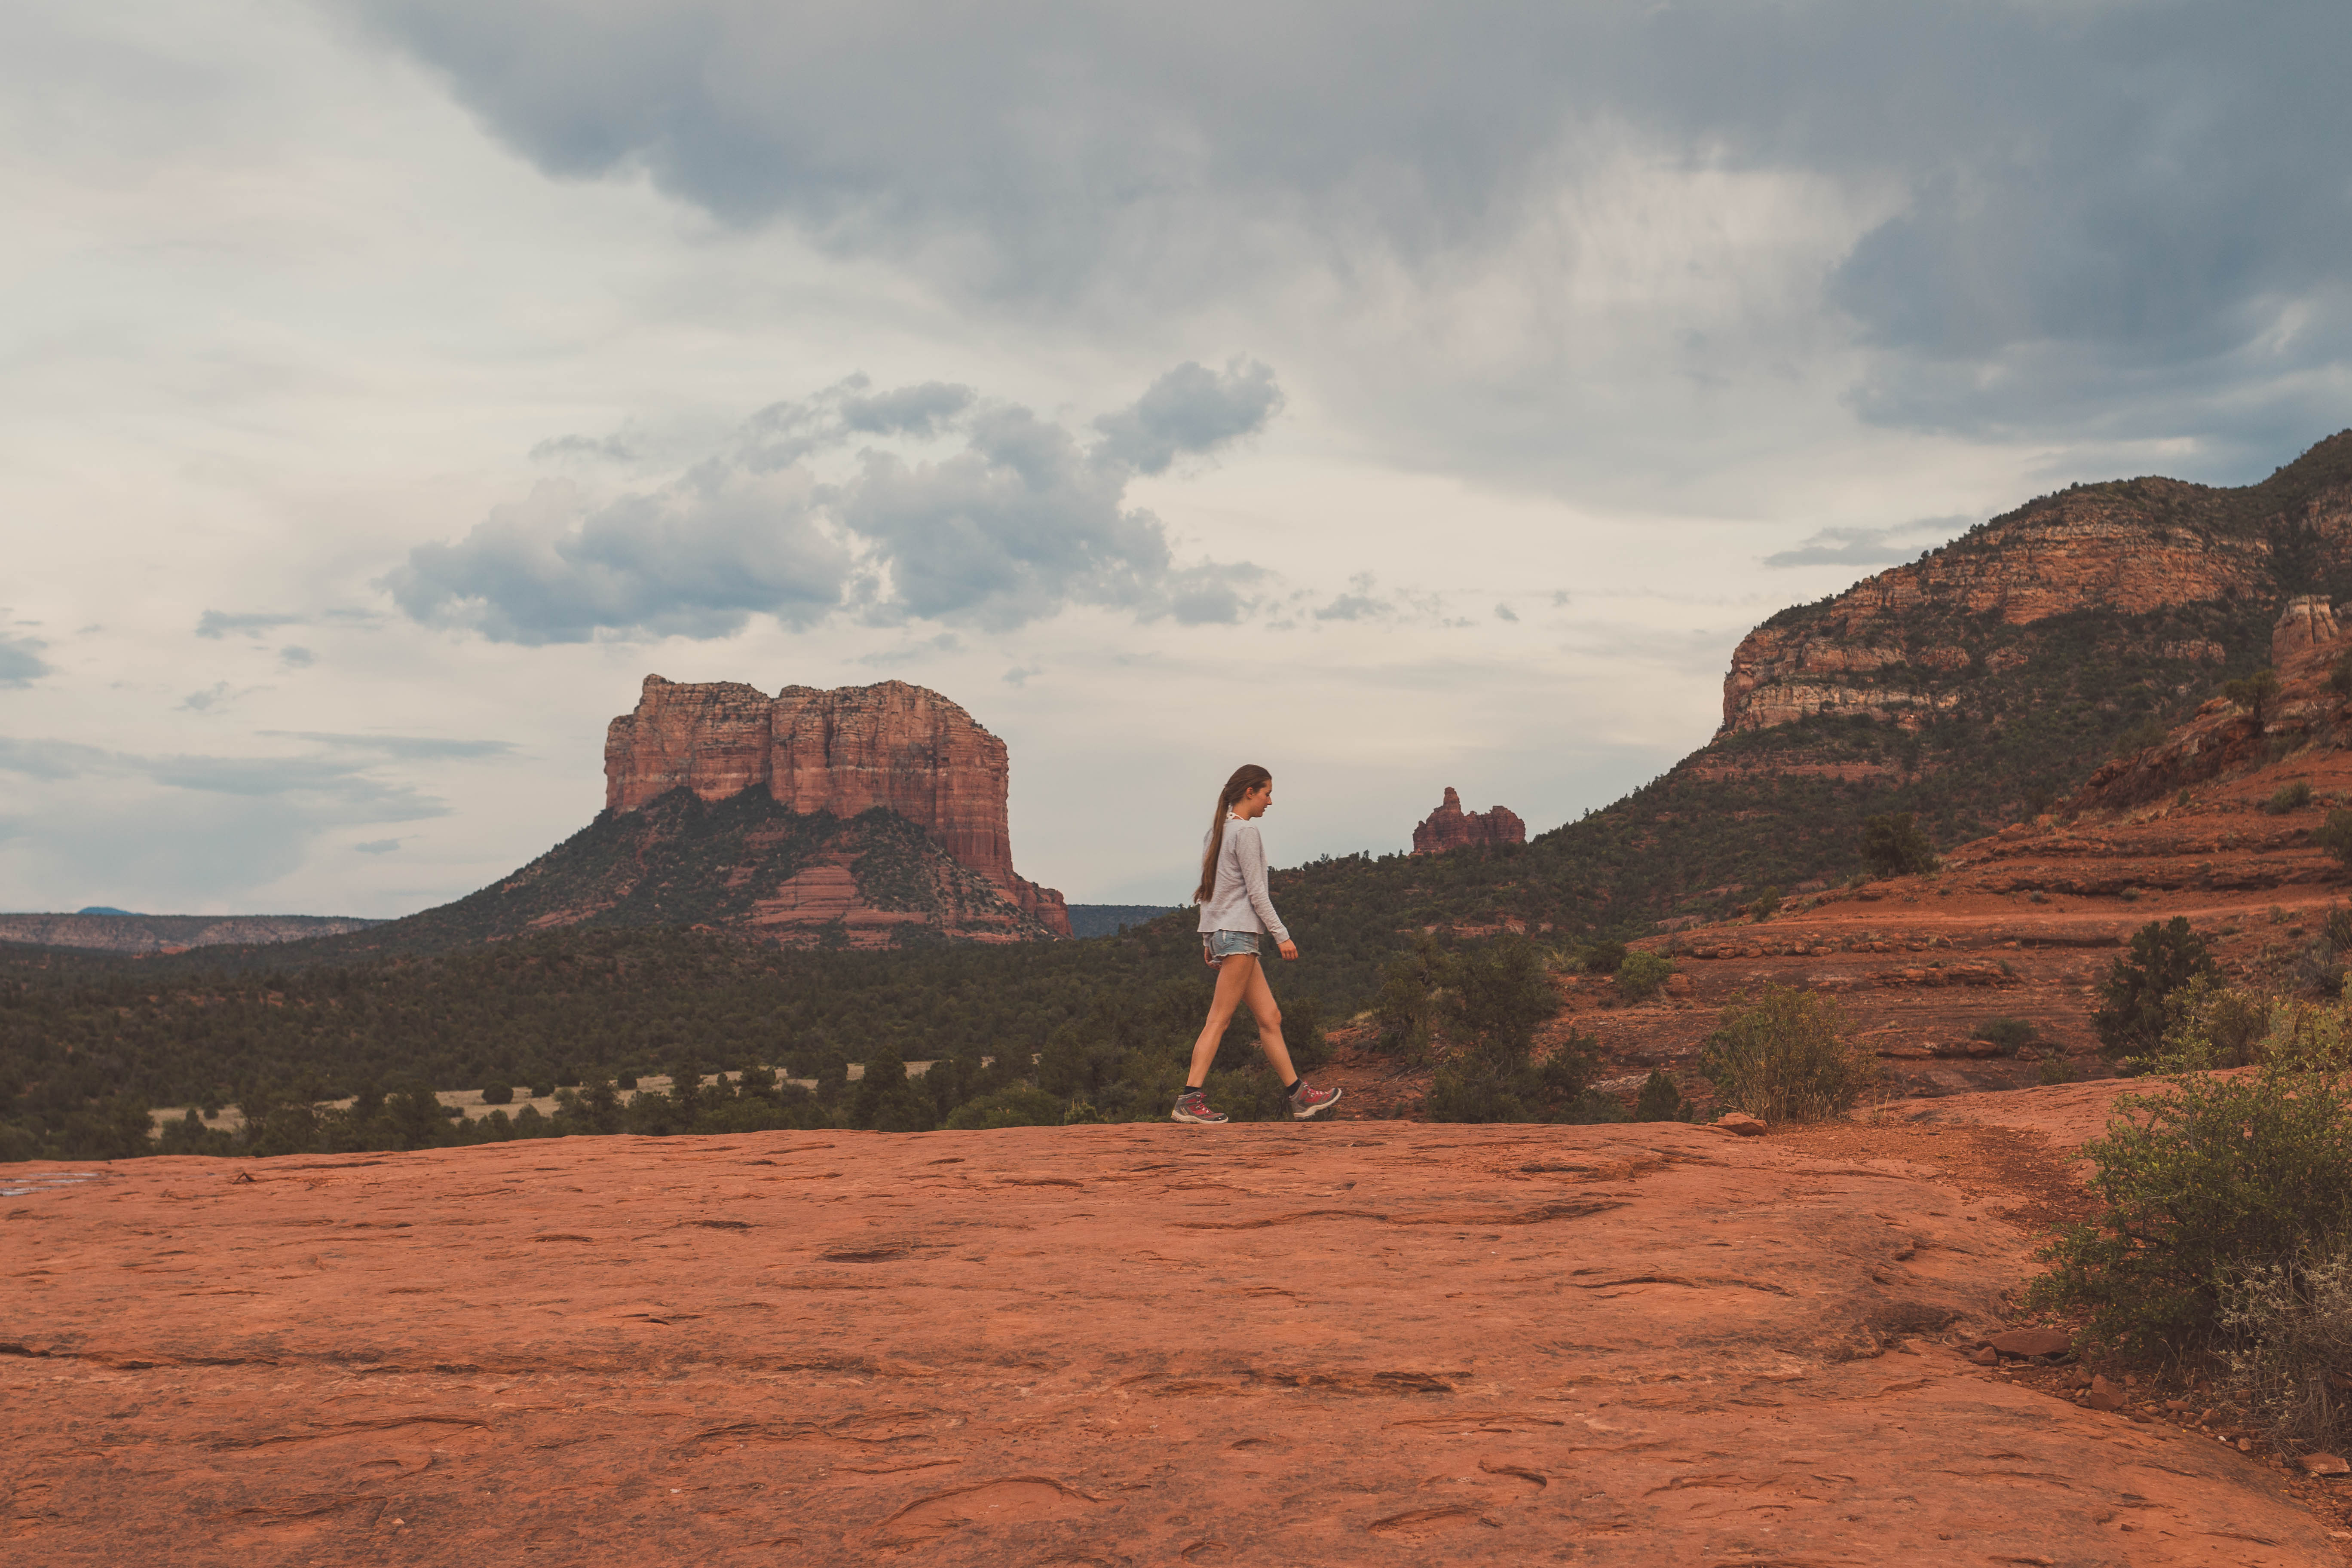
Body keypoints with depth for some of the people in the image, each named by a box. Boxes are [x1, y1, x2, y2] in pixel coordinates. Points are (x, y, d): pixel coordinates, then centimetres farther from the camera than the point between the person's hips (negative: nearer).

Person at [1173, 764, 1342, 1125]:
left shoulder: (1218, 830, 17)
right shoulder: (1245, 831, -10)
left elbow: (1207, 891, 18)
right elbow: (1255, 891, -13)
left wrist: (1210, 942, 19)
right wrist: (1281, 934, -10)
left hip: (1220, 932, 10)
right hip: (1237, 933, -10)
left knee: (1270, 1017, 8)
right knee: (1218, 1020, -10)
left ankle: (1299, 1095, 10)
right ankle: (1190, 1100, -12)